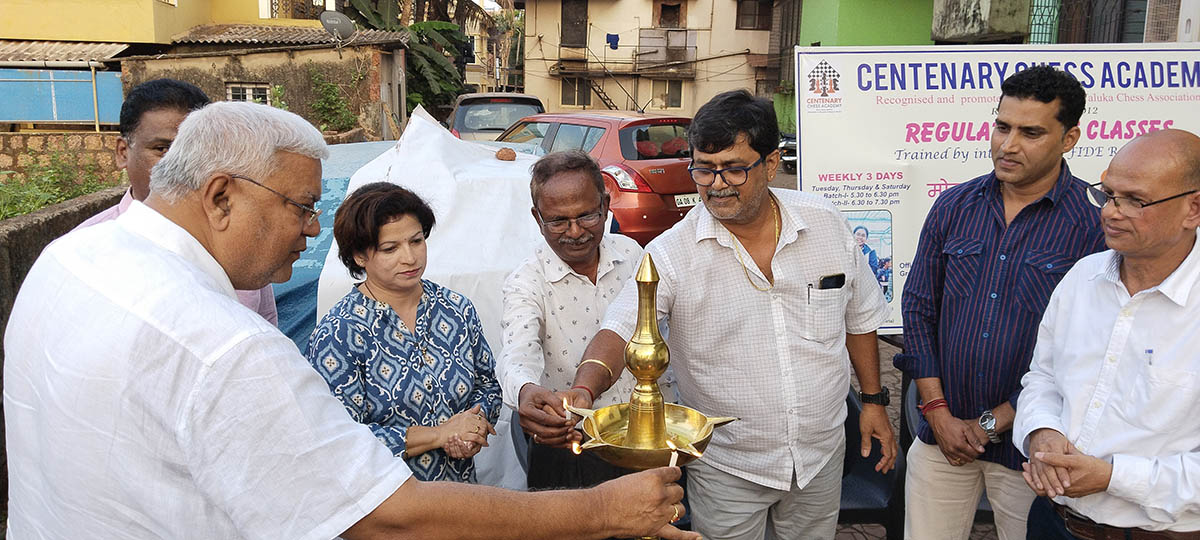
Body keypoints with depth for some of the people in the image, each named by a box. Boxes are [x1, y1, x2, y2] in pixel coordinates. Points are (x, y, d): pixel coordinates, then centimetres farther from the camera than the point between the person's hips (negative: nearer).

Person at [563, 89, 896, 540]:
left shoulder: (825, 224, -5)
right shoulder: (673, 253, -16)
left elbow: (859, 318, 8)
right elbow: (620, 330, -25)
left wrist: (874, 401, 9)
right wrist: (585, 390, -44)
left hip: (821, 454, 3)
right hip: (727, 469, -3)